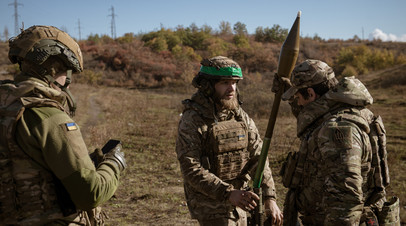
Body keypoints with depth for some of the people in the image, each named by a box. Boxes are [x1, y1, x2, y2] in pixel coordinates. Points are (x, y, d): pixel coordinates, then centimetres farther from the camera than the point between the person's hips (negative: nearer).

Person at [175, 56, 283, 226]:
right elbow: (191, 169, -24)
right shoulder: (191, 121, -18)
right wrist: (228, 193, -32)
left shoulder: (241, 117, 1)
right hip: (209, 203, -6)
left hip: (237, 201, 7)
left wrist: (270, 198, -12)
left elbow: (258, 158, -2)